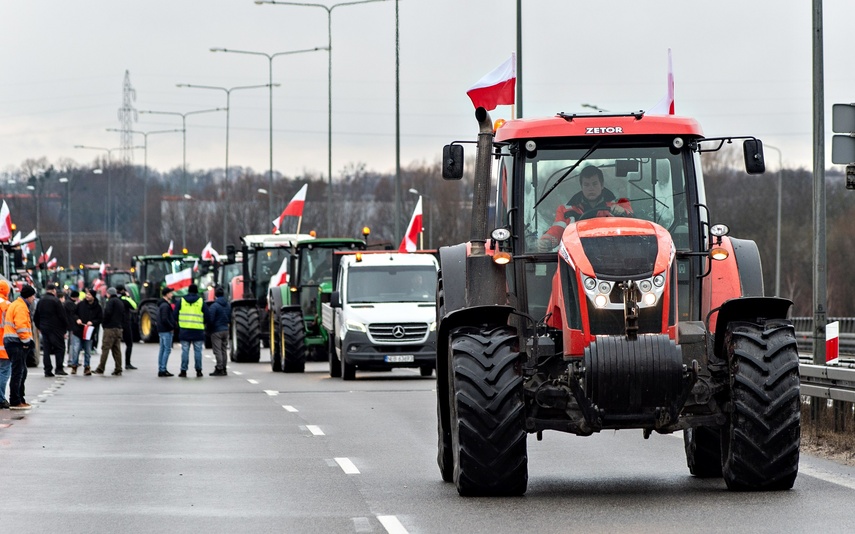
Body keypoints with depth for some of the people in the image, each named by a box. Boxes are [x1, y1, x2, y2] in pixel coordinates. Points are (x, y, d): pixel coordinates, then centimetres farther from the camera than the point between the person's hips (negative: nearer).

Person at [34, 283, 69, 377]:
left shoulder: (40, 301, 9)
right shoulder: (55, 301, -10)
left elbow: (36, 317, 16)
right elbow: (62, 316, -11)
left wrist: (39, 327, 26)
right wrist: (65, 329, -4)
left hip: (44, 329, 6)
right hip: (56, 329, -6)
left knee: (46, 349, 7)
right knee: (60, 348, 1)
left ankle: (47, 370, 4)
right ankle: (59, 368, -6)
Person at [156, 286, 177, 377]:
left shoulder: (161, 304, 16)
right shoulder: (165, 305, -16)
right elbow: (165, 319, -22)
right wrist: (172, 327, -13)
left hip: (161, 330, 10)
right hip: (166, 331, -10)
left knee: (162, 350, 12)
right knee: (167, 350, -8)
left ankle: (160, 370, 14)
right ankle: (163, 370, -10)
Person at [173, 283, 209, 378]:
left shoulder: (181, 301, 3)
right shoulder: (201, 302, 0)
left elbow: (175, 315, 4)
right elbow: (207, 316, 0)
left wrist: (179, 323, 21)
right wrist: (203, 322, 19)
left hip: (184, 330, 1)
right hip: (198, 331, -1)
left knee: (185, 351, 3)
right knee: (198, 351, 7)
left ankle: (183, 370, 1)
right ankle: (198, 370, 9)